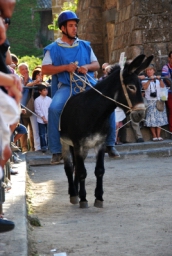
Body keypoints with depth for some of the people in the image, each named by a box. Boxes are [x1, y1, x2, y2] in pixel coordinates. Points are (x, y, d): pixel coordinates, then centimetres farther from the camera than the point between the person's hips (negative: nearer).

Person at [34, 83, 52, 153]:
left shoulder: (49, 99, 6)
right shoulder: (37, 100, -3)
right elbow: (37, 110, -5)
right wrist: (43, 118, -10)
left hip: (49, 120, 3)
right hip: (41, 120, -3)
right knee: (42, 134, 0)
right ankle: (43, 147, 5)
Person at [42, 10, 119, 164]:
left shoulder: (85, 46, 14)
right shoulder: (53, 48, 3)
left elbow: (96, 64, 17)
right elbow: (45, 69, -4)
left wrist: (87, 67, -7)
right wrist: (65, 67, -15)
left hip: (88, 84, 3)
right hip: (66, 86, -3)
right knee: (54, 109, -30)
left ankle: (110, 144, -1)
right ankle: (56, 151, -20)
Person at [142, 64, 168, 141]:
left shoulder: (158, 79, 9)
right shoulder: (145, 80, 5)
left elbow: (163, 86, -9)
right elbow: (144, 87, -14)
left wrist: (160, 79, -27)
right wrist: (150, 80, -26)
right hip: (150, 102, -2)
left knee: (159, 119, -2)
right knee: (152, 120, -6)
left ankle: (158, 136, -1)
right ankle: (154, 136, -4)